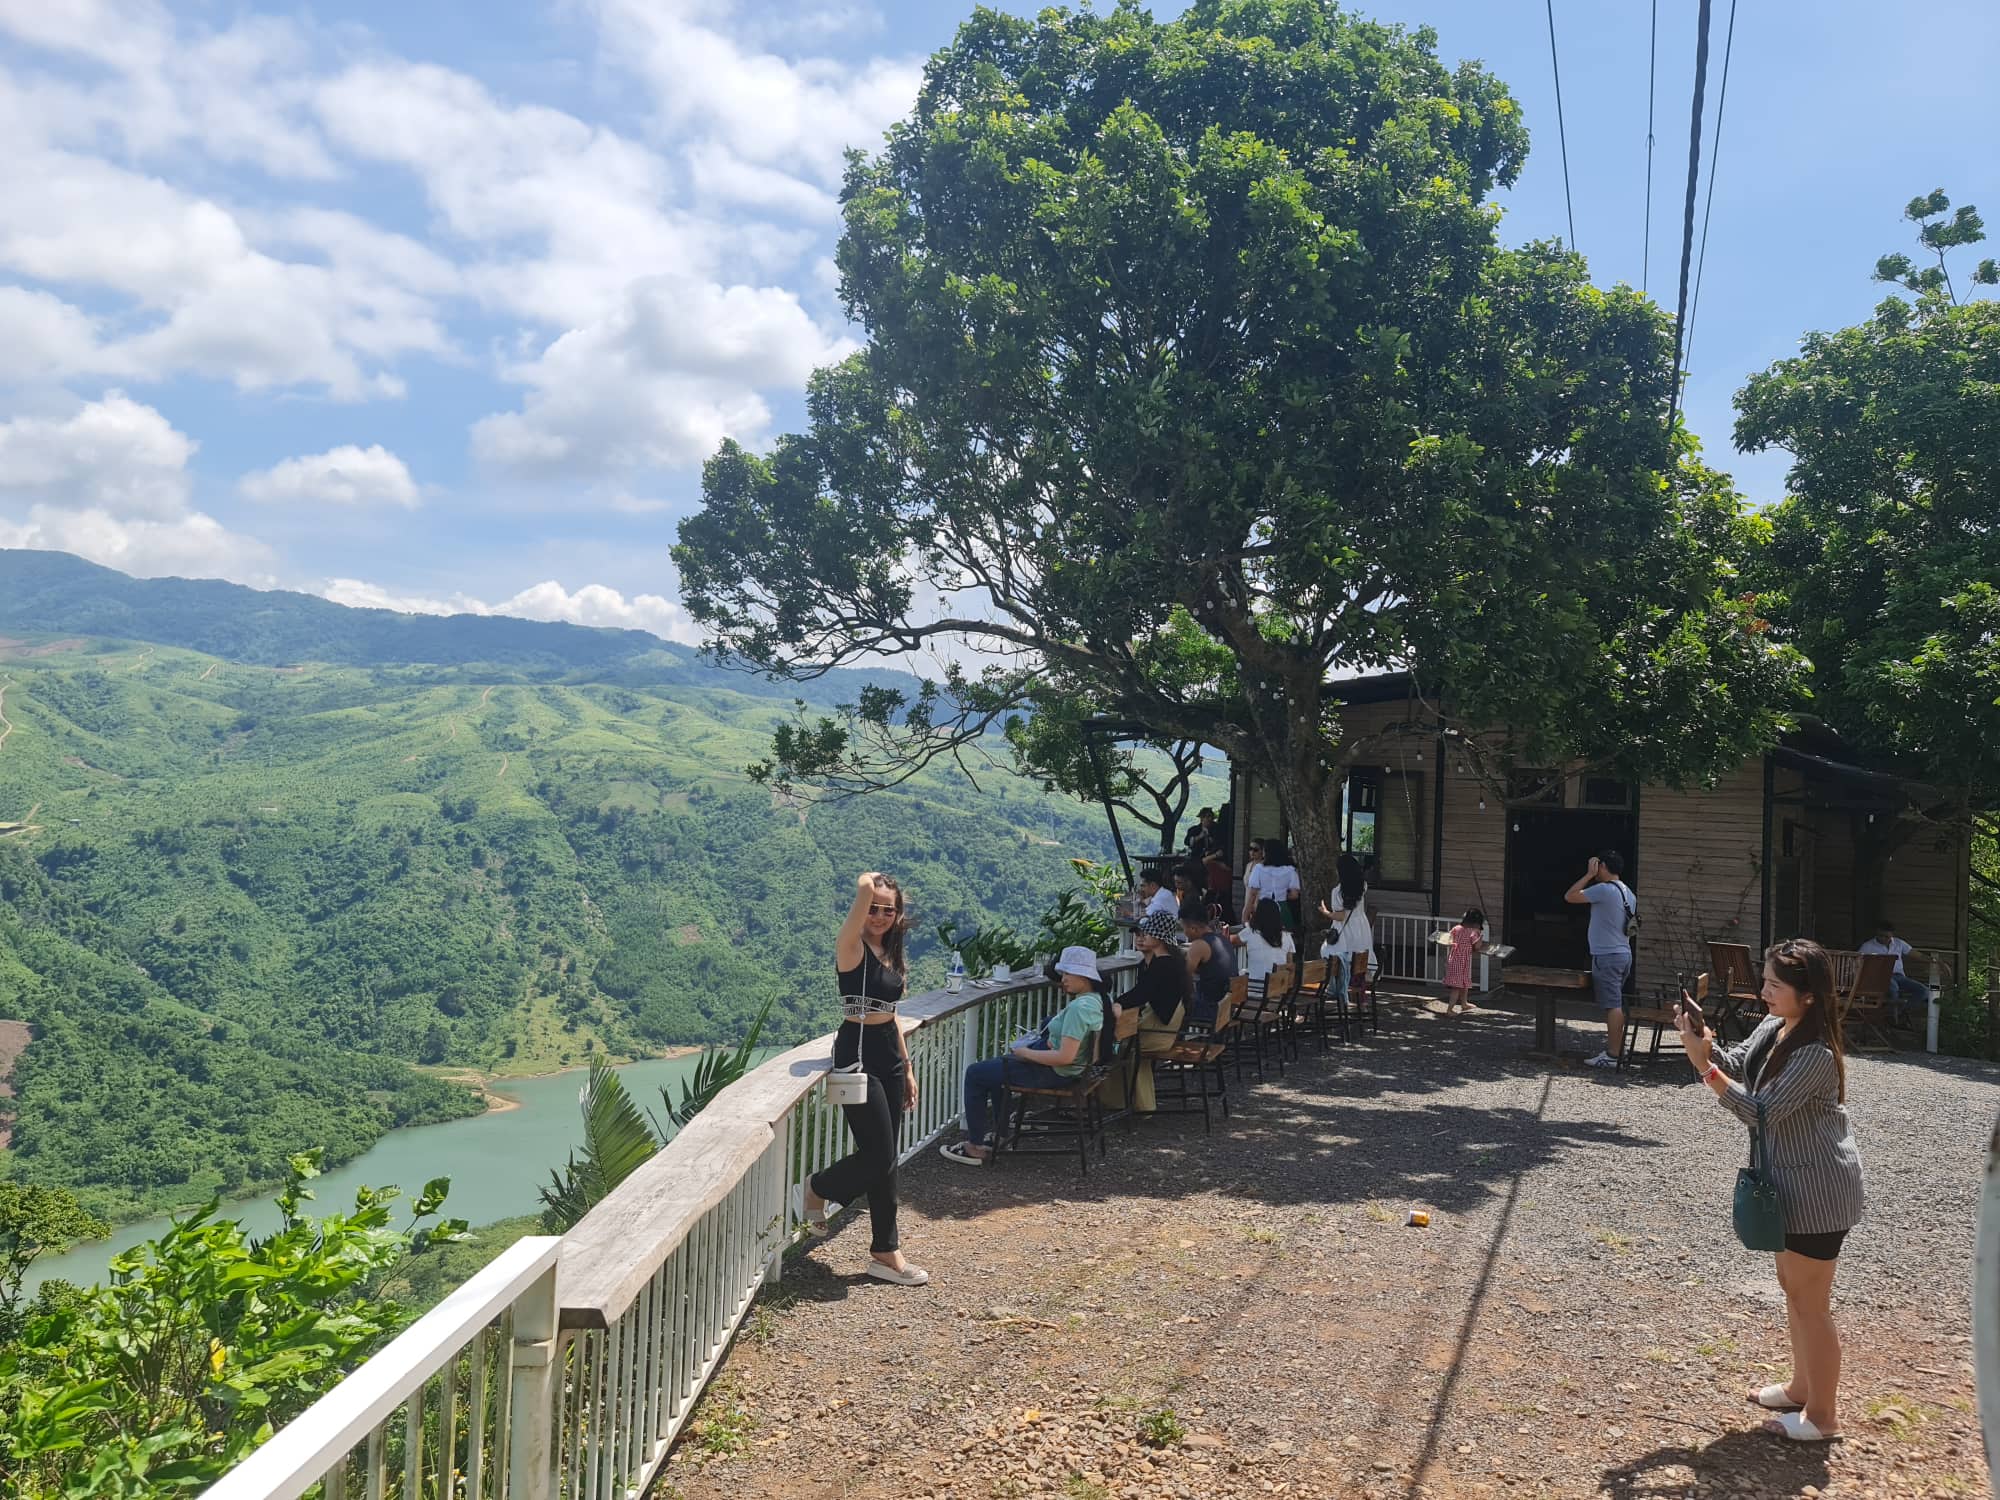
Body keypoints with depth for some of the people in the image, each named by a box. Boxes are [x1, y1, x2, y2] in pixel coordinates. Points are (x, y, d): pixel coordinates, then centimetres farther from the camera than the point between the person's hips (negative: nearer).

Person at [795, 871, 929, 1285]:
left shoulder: (891, 954, 12)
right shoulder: (852, 947, -12)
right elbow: (864, 890, -29)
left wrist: (907, 1068, 19)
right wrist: (867, 884, -6)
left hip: (890, 1056, 8)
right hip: (858, 1053, -8)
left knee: (885, 1158, 10)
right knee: (879, 1156, -6)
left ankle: (885, 1250, 17)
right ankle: (818, 1188, 22)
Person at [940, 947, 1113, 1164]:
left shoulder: (1079, 1008, -29)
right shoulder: (1099, 999, -2)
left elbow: (1065, 1057, -33)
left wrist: (1025, 1053, -20)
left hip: (1054, 1073, -10)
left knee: (975, 1074, 2)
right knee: (992, 1066, 29)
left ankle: (977, 1146, 8)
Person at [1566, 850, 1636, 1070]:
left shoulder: (1604, 890, -16)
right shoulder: (1628, 893, 13)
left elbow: (1569, 897, -13)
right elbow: (1631, 926, 19)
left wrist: (1589, 875, -7)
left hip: (1607, 956, -9)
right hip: (1624, 954, 9)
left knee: (1612, 1006, -9)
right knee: (1616, 1004, 17)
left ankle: (1612, 1055, -9)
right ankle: (1616, 1047, 25)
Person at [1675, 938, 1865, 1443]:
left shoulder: (1815, 1053, -27)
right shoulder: (1774, 1026, -1)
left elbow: (1761, 1112, -26)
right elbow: (1738, 1064, 2)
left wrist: (1704, 1066, -27)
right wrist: (1706, 1045, -16)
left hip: (1818, 1188, -10)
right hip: (1791, 1179, 10)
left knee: (1810, 1301, 3)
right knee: (1792, 1286, 22)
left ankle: (1822, 1416, 18)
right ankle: (1802, 1387, 39)